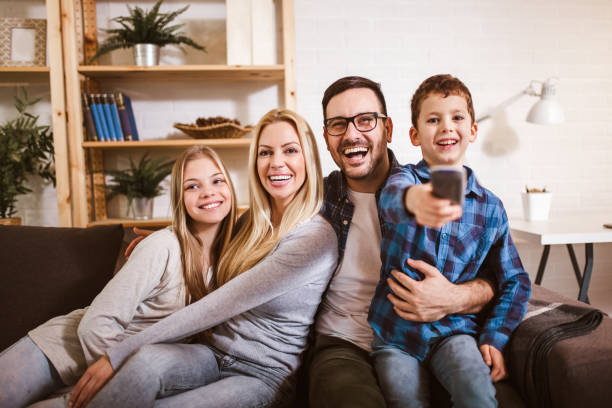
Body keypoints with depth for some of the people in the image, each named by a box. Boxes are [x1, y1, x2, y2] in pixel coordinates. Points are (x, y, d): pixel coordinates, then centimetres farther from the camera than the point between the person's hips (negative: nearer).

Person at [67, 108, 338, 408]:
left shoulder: (316, 237, -19)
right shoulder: (253, 221, 5)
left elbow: (216, 307, -22)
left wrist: (118, 355, -19)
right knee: (148, 360, -28)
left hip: (260, 376, -5)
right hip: (213, 353, 5)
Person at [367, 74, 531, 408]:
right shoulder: (405, 178, -1)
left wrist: (494, 337, 0)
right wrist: (414, 199, -51)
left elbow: (514, 280, 12)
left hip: (454, 328, 1)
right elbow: (391, 197, -27)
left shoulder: (490, 207, 5)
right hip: (395, 333, 0)